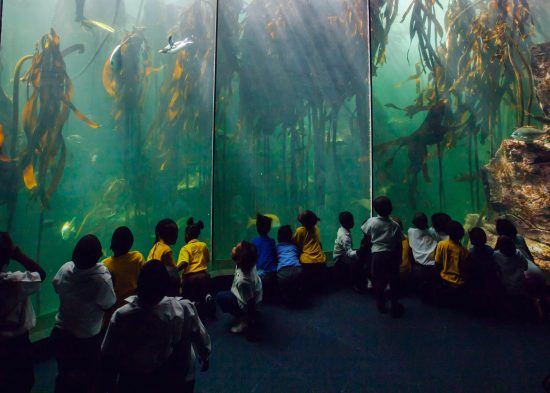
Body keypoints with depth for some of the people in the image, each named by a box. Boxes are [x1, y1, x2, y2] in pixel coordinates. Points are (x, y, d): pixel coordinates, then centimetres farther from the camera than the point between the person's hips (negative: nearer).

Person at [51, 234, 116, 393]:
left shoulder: (65, 269, -15)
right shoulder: (102, 278, -32)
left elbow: (56, 286, 7)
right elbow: (110, 305, -15)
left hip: (60, 334, 5)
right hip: (86, 340, -5)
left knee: (64, 376, 29)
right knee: (88, 380, 21)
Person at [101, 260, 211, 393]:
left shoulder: (121, 315, -26)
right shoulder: (184, 309, -26)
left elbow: (108, 356, -14)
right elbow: (200, 338, -11)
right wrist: (205, 357, 10)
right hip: (177, 381, 1)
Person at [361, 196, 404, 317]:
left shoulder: (371, 222, -8)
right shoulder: (395, 225, -7)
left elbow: (366, 235, 4)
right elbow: (399, 244, -2)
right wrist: (399, 258, 9)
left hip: (377, 255, 0)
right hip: (391, 256, 0)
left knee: (378, 280, 12)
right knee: (393, 281, 11)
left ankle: (381, 306, 21)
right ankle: (395, 307, 17)